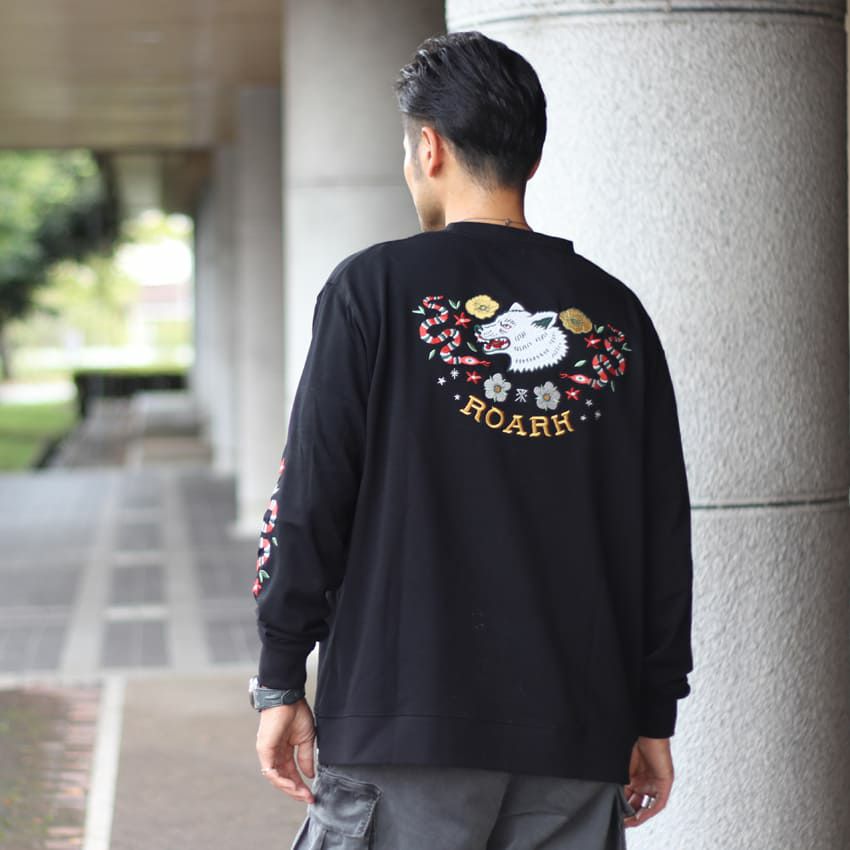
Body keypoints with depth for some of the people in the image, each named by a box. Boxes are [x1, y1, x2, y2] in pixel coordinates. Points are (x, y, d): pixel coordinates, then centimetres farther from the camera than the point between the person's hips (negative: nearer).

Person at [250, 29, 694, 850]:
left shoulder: (375, 288, -2)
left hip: (403, 718, -4)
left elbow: (311, 497, -4)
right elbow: (663, 531, 9)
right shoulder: (615, 313, 9)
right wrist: (654, 717, 15)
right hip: (579, 731, 4)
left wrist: (280, 680, 2)